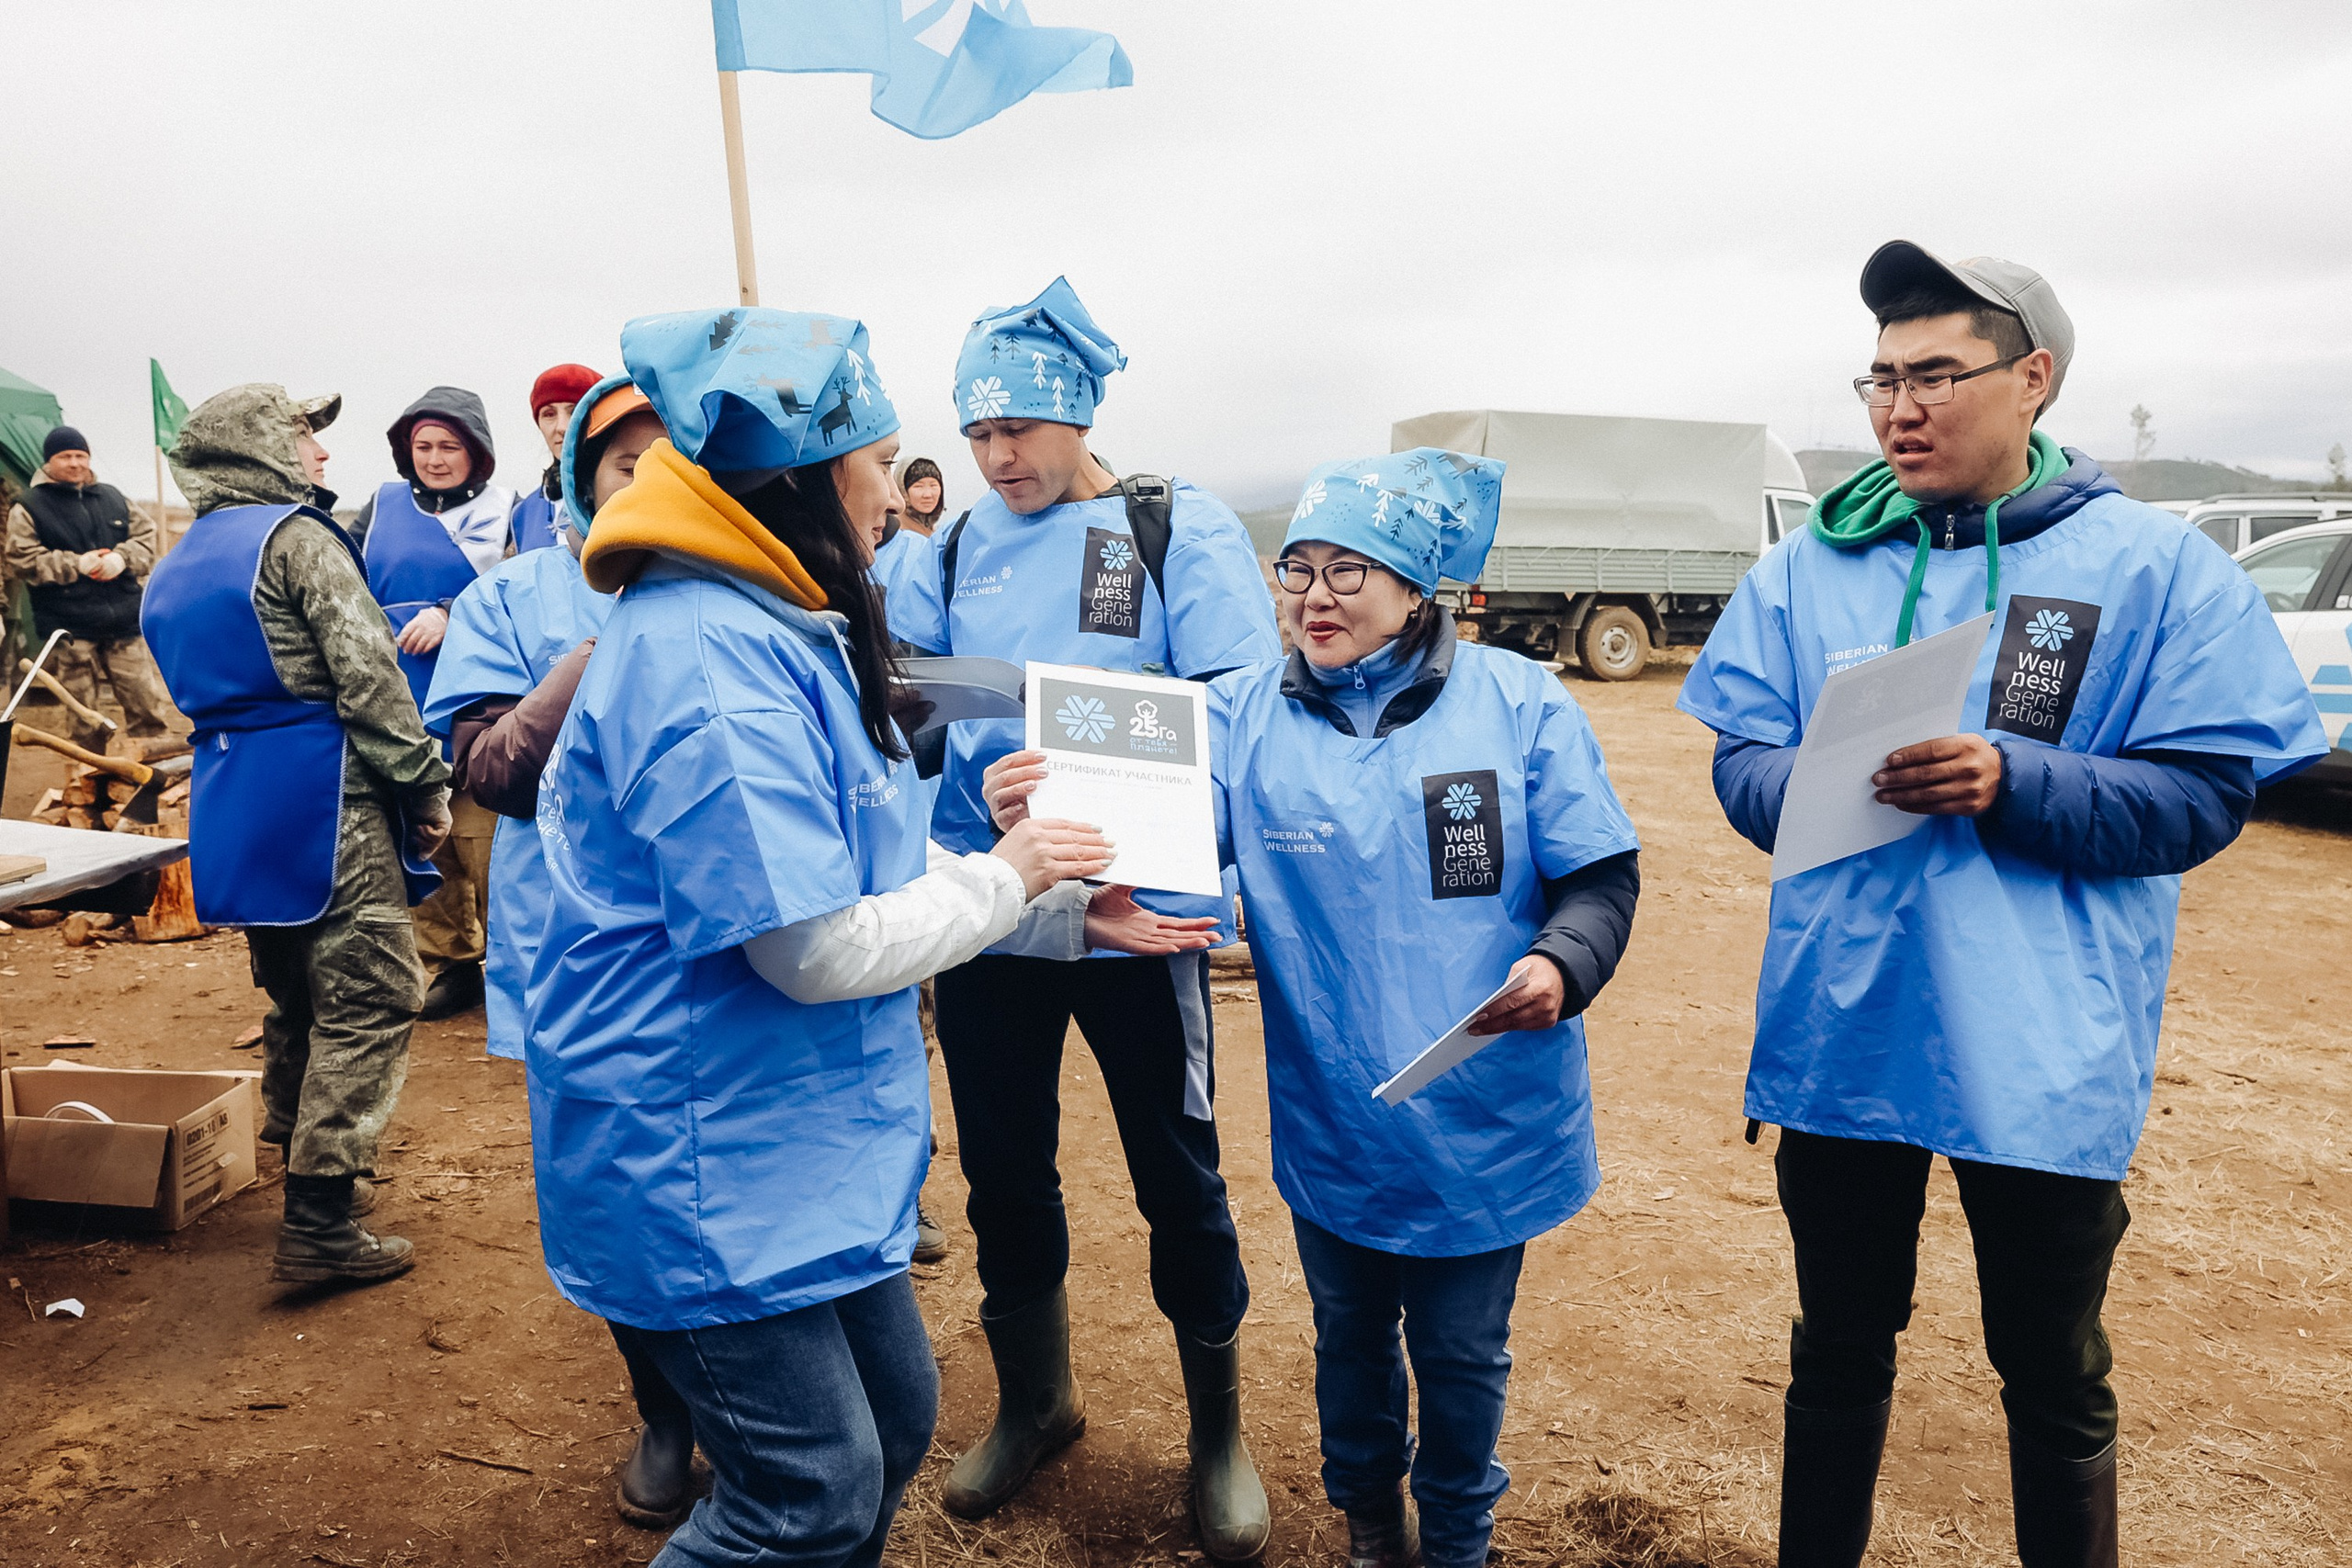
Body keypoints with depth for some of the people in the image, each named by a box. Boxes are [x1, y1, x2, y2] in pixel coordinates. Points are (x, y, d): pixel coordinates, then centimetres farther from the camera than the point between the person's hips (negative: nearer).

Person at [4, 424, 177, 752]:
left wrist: (123, 558, -9)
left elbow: (147, 535, 11)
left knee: (149, 706, 2)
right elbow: (21, 560, -4)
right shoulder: (28, 508, 4)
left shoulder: (113, 498, 16)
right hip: (69, 631, -3)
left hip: (123, 625, 3)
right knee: (84, 722, 1)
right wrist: (76, 565, -14)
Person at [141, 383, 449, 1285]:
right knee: (366, 1004, -5)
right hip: (324, 799, -9)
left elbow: (196, 695, 22)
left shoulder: (175, 569, 20)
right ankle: (319, 1223, -6)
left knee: (295, 998, 20)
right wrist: (426, 784, -11)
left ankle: (302, 1169, 31)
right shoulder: (294, 535, -7)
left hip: (230, 806, 9)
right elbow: (367, 671, -16)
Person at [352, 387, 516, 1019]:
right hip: (400, 709, 4)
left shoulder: (504, 509, 3)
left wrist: (450, 615, -18)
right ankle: (450, 962, 19)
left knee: (485, 839, -6)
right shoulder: (384, 504, 14)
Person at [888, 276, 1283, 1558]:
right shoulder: (957, 550, 10)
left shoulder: (1179, 529, -5)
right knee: (1001, 1162, 15)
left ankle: (1218, 1433, 31)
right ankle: (1033, 1400, 40)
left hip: (1135, 911, -4)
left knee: (1176, 1172, 9)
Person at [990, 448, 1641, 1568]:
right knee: (1351, 1338, 22)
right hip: (1332, 1127, 2)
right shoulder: (1246, 713, -4)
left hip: (1485, 1124, -1)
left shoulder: (1517, 701, -7)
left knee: (1462, 1351, 16)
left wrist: (1560, 964, -24)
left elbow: (1599, 876, -4)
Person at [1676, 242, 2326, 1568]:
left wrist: (2010, 784, -23)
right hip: (1840, 1034, 2)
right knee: (1839, 1353, 20)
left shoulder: (2155, 565, -4)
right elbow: (1743, 763, 0)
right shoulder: (1810, 565, 3)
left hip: (2046, 1055, -2)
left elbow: (2206, 794, -8)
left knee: (2056, 1381, 17)